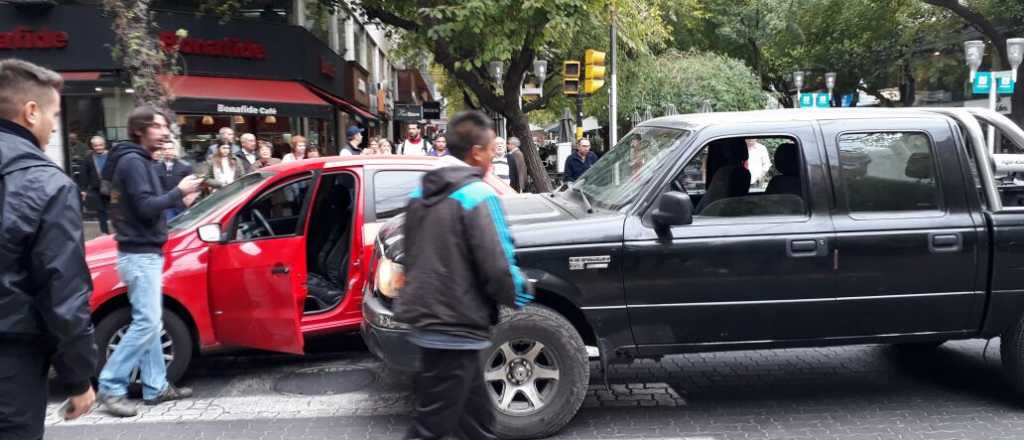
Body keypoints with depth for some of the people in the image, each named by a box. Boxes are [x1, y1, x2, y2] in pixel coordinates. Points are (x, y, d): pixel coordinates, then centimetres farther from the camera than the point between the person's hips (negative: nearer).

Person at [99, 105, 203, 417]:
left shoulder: (138, 161, 17)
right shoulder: (133, 162, -14)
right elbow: (146, 207, -22)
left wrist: (179, 202, 11)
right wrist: (179, 191, -13)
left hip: (145, 253, 10)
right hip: (139, 255, -10)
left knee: (150, 323, 11)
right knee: (147, 323, -11)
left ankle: (156, 387, 15)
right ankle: (111, 387, -3)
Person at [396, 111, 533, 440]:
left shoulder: (420, 193, 10)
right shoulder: (476, 195, -15)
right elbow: (496, 266, -19)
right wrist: (522, 295, -1)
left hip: (426, 318, 9)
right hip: (455, 326, -9)